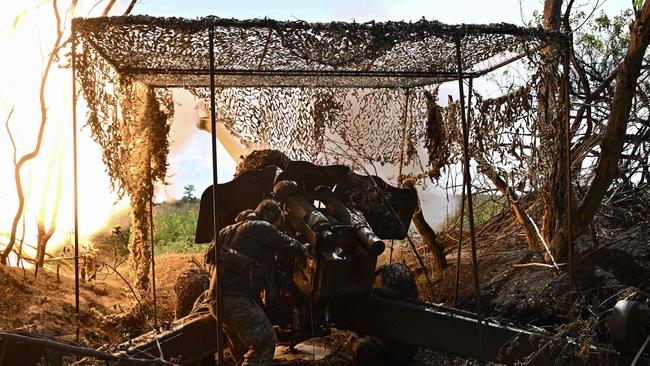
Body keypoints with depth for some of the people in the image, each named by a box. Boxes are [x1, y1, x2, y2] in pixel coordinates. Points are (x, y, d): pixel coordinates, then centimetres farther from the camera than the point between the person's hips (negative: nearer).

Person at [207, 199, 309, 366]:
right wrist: (306, 251, 20)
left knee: (244, 350, 18)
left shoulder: (238, 228, 27)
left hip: (218, 299, 10)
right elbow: (288, 244, 2)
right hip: (234, 297, -10)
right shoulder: (261, 227, -2)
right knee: (265, 341, -13)